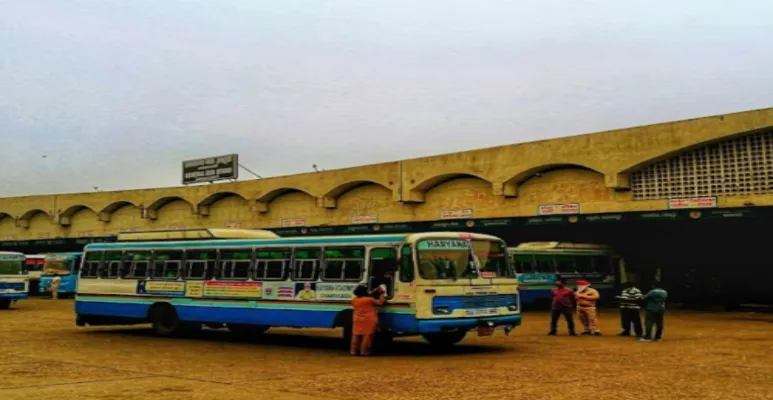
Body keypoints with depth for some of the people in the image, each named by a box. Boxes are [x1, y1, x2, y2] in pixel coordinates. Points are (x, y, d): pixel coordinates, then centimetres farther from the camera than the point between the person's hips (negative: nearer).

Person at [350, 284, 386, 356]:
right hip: (368, 321, -6)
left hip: (357, 320, 6)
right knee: (367, 336, -1)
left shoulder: (354, 300, 2)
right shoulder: (369, 300, -15)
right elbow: (380, 302, -4)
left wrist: (373, 291, 20)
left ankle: (354, 351, 11)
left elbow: (364, 296, 19)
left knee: (356, 336, 10)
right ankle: (364, 351, -2)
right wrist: (382, 294, 10)